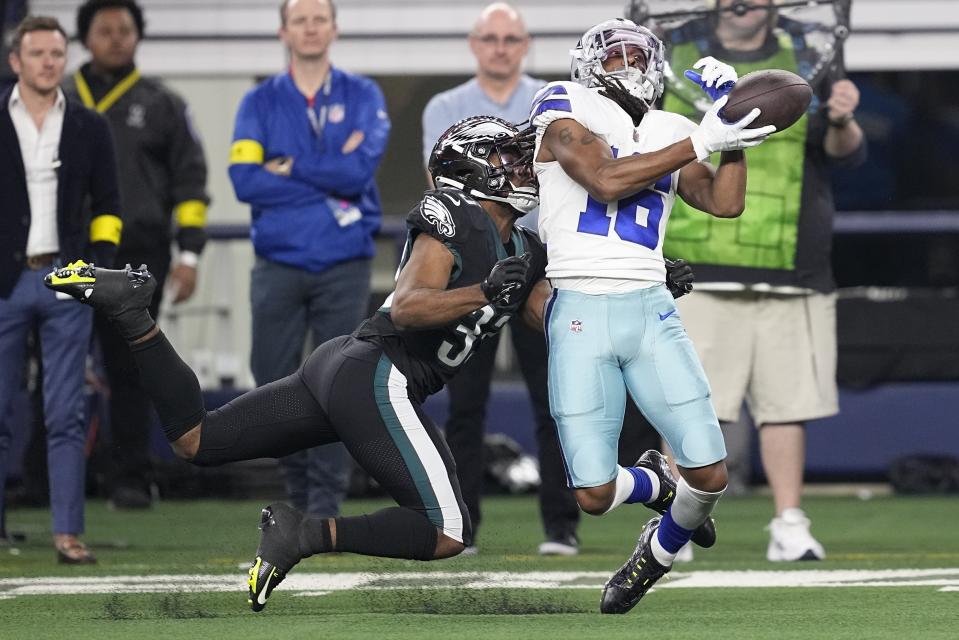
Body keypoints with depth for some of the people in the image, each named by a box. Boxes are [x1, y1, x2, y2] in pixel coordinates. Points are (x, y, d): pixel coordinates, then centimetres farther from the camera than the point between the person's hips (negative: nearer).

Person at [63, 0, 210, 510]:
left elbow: (189, 180, 10)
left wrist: (189, 254, 1)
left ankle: (130, 480, 4)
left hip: (139, 256, -1)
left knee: (130, 372, -1)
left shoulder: (162, 105, 12)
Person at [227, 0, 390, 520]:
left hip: (344, 267, -1)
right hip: (278, 267, 1)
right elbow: (244, 180, -7)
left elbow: (361, 168, -10)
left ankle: (326, 507, -3)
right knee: (275, 383, 3)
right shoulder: (261, 102, 8)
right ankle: (298, 489, 20)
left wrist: (289, 169, -6)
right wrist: (329, 188, -9)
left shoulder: (362, 97, 6)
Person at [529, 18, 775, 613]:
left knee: (711, 474, -7)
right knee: (595, 494, -8)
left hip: (651, 311, 4)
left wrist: (732, 130, -4)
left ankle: (659, 552, 26)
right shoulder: (567, 114, 1)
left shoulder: (669, 137, 16)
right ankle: (651, 484, 29)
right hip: (580, 315, -4)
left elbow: (726, 204, 5)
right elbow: (605, 181, -16)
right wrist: (700, 144, -15)